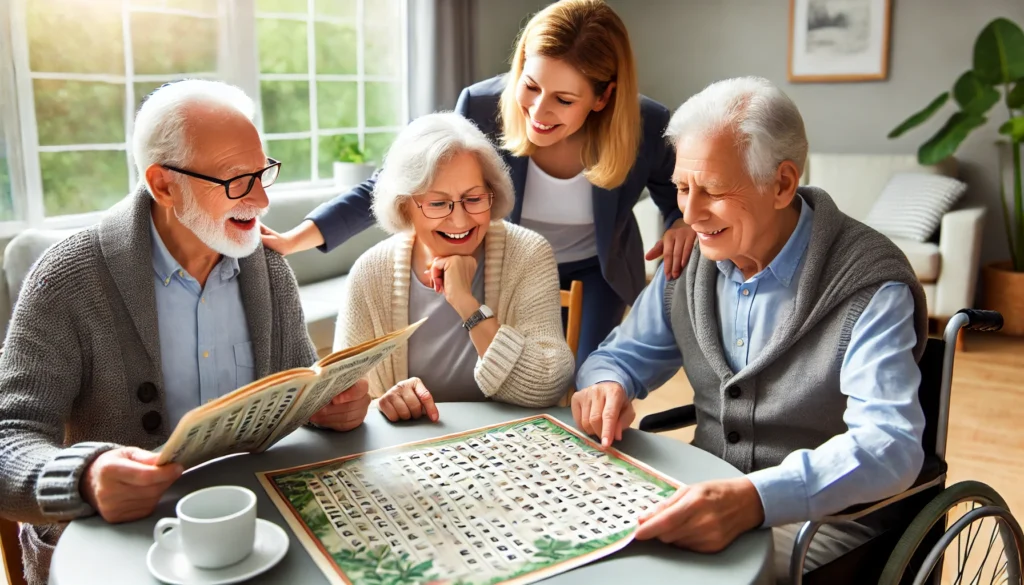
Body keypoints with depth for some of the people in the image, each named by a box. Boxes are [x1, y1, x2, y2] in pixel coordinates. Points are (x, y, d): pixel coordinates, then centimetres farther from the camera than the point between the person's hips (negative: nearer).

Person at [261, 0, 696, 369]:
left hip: (596, 271, 1)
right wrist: (294, 239, -29)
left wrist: (683, 225, -31)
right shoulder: (481, 108, -30)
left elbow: (680, 201, -6)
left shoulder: (646, 126, -27)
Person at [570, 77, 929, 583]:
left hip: (825, 515, -5)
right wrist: (606, 385, -17)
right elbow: (624, 353, 9)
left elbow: (890, 445, -28)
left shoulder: (870, 285, -18)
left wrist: (756, 499, -44)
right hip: (707, 496, 5)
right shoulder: (691, 257, 1)